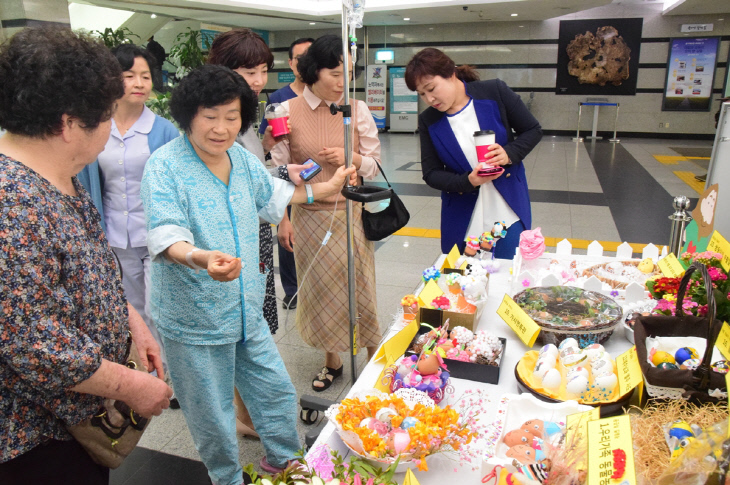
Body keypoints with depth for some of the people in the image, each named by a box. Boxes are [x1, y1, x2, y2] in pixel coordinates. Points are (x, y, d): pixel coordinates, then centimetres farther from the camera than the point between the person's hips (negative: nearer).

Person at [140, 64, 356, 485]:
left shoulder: (242, 157, 4)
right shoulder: (165, 165, -17)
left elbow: (271, 195, 23)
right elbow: (166, 236, -28)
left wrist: (323, 189, 30)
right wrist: (200, 257, -49)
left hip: (247, 308, 6)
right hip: (194, 319, -6)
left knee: (278, 392, 19)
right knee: (214, 417, 12)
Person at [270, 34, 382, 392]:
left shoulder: (357, 109, -1)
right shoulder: (288, 110, -3)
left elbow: (375, 164, 4)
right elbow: (279, 167, 1)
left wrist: (350, 158, -16)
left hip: (350, 212, 0)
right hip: (309, 215, 1)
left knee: (358, 288, 4)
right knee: (320, 289, 11)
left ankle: (375, 359, 26)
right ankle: (332, 361, 32)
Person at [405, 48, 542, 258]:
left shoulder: (495, 92, -7)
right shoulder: (428, 121, -2)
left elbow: (533, 130, 1)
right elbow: (431, 174, -2)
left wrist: (509, 154, -19)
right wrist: (468, 181, -20)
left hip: (508, 211, -1)